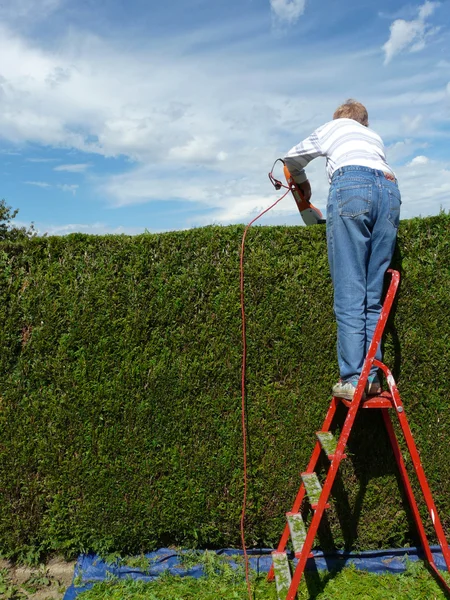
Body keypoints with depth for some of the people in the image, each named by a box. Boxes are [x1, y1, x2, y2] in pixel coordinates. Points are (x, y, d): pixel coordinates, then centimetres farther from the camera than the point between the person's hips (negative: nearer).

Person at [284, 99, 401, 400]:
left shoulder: (333, 127, 31)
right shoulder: (375, 137, 39)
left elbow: (293, 158, 38)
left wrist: (303, 183, 57)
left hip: (352, 185, -4)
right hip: (390, 191, 4)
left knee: (350, 295, -9)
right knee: (374, 295, 3)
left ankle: (353, 378, -14)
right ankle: (372, 376, -1)